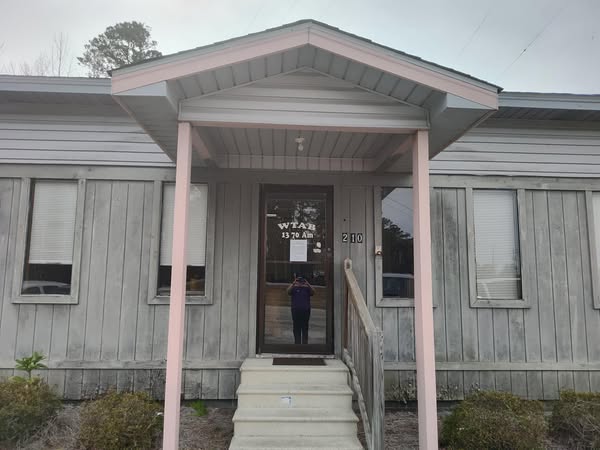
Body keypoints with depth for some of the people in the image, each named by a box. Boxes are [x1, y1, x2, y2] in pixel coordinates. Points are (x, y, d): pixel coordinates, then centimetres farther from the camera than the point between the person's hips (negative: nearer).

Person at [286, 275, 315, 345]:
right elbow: (288, 291, -14)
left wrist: (308, 284, -25)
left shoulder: (307, 288, 8)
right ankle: (297, 342, 9)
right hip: (296, 311, 0)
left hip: (305, 311, 0)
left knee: (305, 328, 2)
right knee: (296, 328, 4)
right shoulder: (294, 288, 6)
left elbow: (313, 292, -10)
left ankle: (305, 343, 7)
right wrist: (293, 284, -28)